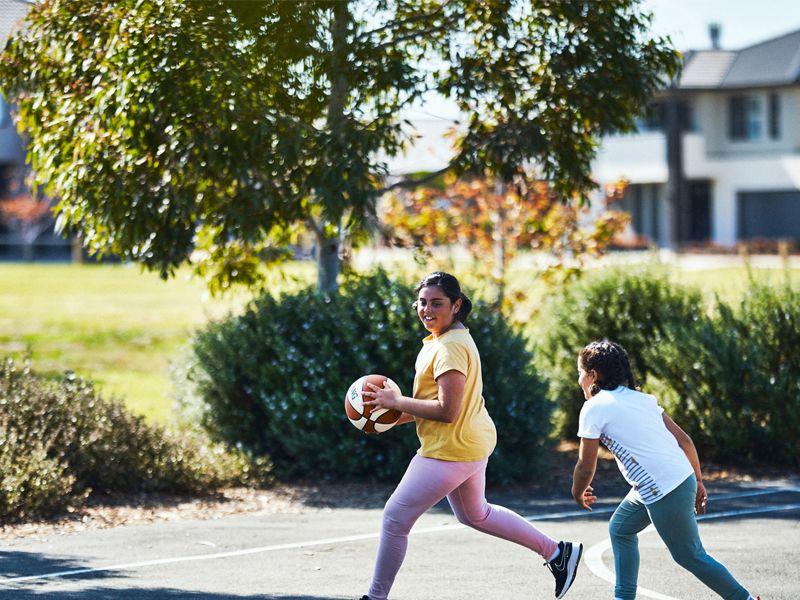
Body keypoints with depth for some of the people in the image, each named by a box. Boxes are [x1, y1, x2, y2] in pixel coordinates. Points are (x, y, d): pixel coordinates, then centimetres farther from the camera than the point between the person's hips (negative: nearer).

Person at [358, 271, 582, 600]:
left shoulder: (450, 347, -22)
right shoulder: (455, 336, 9)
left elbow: (446, 411, -27)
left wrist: (395, 402, -20)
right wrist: (400, 414, 7)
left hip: (450, 450, -11)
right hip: (472, 444, 11)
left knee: (396, 516, -2)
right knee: (474, 514, 28)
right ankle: (557, 552, 31)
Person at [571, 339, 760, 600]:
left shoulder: (594, 408, -6)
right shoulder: (641, 398, 15)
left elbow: (586, 467, -2)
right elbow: (684, 440, 13)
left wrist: (578, 494, 18)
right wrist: (697, 481, 20)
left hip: (664, 494, -9)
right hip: (682, 478, 9)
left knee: (690, 556, 3)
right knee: (620, 529, 20)